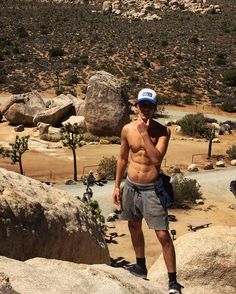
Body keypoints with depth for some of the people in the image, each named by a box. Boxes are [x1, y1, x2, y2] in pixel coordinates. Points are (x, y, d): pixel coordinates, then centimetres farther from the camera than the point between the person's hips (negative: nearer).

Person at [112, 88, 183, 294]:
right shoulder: (127, 129, -1)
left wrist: (144, 133, -24)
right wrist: (117, 186, 11)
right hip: (131, 186, 5)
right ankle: (141, 267, 41)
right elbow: (123, 158, 10)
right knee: (134, 227, 20)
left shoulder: (162, 131, -12)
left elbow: (157, 159, -26)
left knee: (163, 235, -6)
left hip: (151, 189, -5)